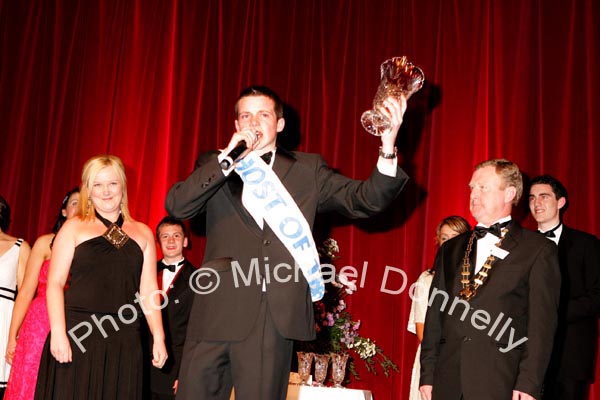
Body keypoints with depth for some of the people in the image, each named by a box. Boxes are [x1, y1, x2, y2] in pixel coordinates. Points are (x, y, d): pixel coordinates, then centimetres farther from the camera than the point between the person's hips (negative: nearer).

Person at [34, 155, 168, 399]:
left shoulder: (142, 233, 14)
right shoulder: (74, 228, 7)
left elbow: (148, 289, 12)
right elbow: (55, 283, 0)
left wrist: (158, 337, 4)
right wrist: (58, 333, -11)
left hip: (124, 339, 2)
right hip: (77, 334, -2)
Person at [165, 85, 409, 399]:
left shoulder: (307, 169, 12)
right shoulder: (214, 165, 12)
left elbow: (364, 199, 2)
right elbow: (176, 206, -4)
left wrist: (388, 150, -16)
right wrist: (228, 158, -11)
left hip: (276, 314, 0)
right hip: (217, 312, 1)